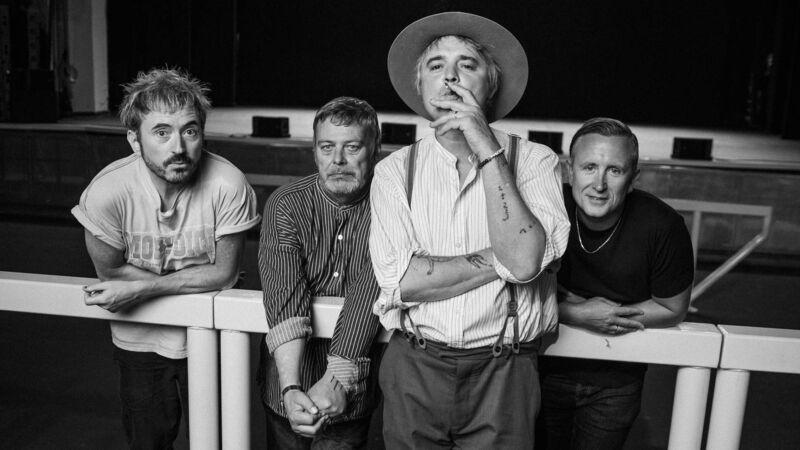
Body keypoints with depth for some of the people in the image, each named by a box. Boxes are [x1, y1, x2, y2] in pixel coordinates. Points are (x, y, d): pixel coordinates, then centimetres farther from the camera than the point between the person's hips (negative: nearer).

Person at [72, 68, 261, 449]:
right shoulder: (107, 192, -25)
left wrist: (144, 288, -25)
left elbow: (224, 273, -17)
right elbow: (110, 272, -10)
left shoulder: (228, 184, -27)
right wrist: (196, 282, -16)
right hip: (140, 341, 1)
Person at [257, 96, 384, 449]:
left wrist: (337, 381, -29)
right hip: (287, 386, 2)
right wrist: (292, 388, -31)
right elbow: (284, 300, -21)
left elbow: (368, 296, -22)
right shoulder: (286, 204, -10)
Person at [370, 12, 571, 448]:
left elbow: (525, 261, -20)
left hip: (503, 376, -1)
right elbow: (399, 280, -13)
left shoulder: (534, 161, -5)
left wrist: (488, 151, -20)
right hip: (413, 367, 1)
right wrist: (502, 260, -14)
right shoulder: (394, 170, -2)